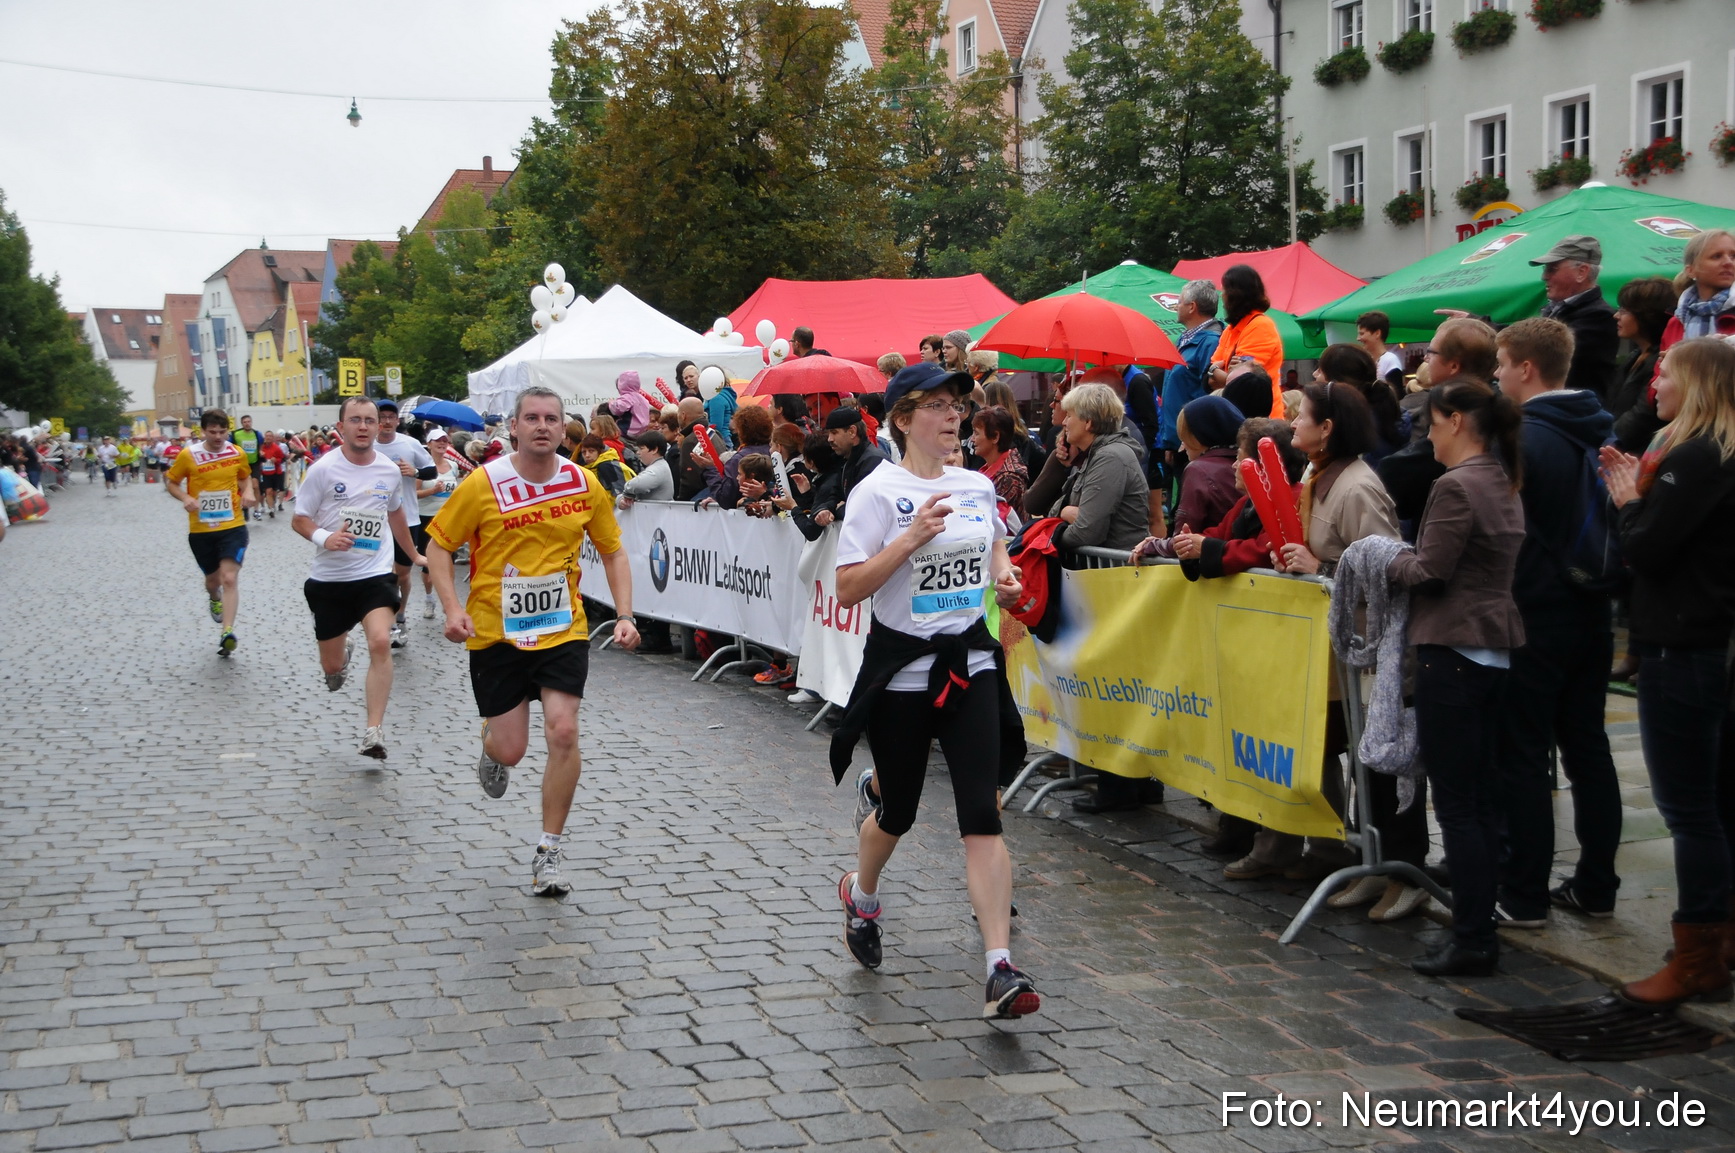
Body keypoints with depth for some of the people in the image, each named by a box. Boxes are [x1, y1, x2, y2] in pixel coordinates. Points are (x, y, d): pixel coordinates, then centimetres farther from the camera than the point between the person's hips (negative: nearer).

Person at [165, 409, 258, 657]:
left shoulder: (238, 454, -2)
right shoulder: (188, 456, -9)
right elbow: (171, 483, 2)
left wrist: (248, 492, -2)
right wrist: (185, 498, -17)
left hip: (232, 527, 0)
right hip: (200, 530, 0)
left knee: (230, 578, -16)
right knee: (213, 579, 17)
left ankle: (227, 632, -21)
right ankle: (214, 599, 54)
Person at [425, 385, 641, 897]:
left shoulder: (584, 484, -3)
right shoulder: (484, 485, -10)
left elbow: (612, 551, 10)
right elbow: (439, 545, -2)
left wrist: (624, 615, -2)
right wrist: (452, 607, -17)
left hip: (563, 630, 1)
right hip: (496, 634, -1)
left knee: (563, 731, -13)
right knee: (511, 750, 1)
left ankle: (548, 853, 2)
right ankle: (491, 745, 43)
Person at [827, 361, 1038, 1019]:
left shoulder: (978, 486, 6)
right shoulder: (879, 492, -9)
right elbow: (847, 589, -15)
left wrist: (1004, 577, 6)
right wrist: (912, 537, -24)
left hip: (970, 663, 3)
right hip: (901, 668, -3)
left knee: (982, 816, -8)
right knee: (898, 813, 12)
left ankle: (1000, 969, -11)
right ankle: (862, 897, 46)